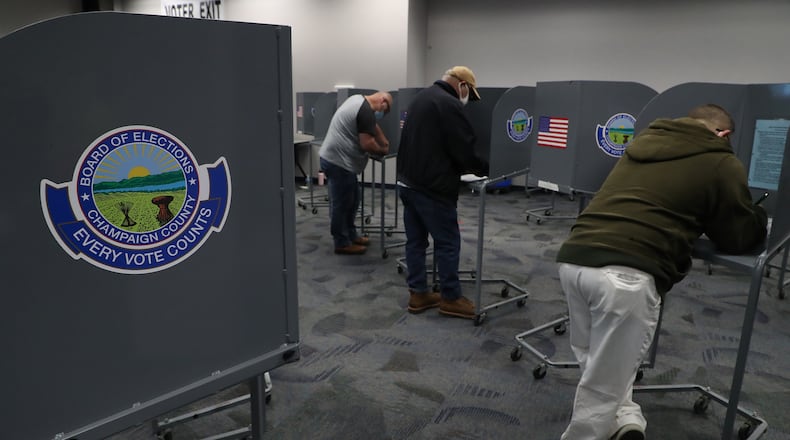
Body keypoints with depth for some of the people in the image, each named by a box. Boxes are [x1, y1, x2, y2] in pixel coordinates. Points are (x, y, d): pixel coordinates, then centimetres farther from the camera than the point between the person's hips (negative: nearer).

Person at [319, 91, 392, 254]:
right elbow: (367, 143, -23)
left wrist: (385, 142, 12)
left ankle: (351, 236, 29)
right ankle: (342, 243, 12)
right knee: (341, 204, 1)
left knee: (351, 200, 18)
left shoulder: (358, 100, 14)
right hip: (338, 161, -10)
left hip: (335, 157, 10)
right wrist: (382, 150, -5)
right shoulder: (366, 111, -19)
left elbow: (372, 126, 24)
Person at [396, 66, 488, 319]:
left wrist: (462, 166, 17)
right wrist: (485, 169, 2)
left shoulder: (422, 97, 17)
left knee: (415, 240, 12)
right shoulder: (449, 104, -14)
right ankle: (451, 298, 11)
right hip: (432, 186, -10)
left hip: (408, 181, 10)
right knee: (447, 242, 1)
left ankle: (417, 294, 20)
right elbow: (465, 148, -16)